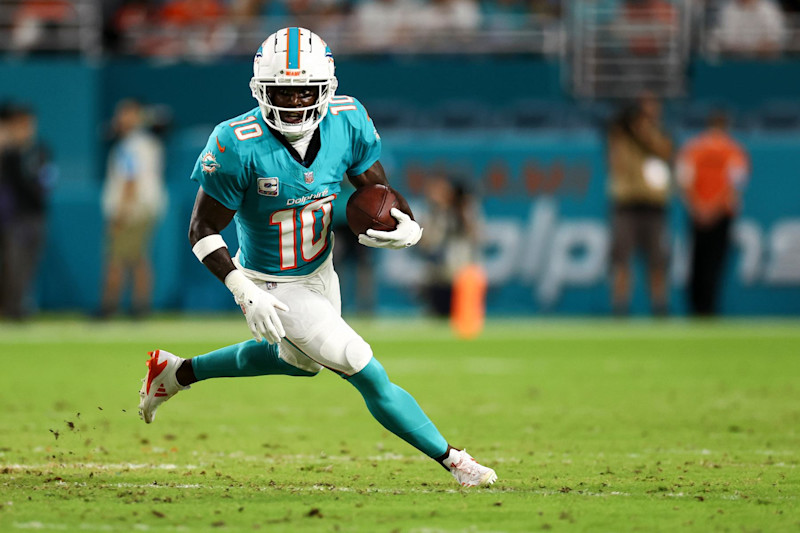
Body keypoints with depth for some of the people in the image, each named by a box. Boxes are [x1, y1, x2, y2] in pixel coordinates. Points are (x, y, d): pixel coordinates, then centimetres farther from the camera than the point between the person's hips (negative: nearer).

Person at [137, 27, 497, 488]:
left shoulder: (347, 122, -15)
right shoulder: (238, 145, -29)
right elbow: (203, 231, -20)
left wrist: (408, 228, -26)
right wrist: (245, 294, -32)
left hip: (320, 272, 7)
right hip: (275, 289, -7)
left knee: (299, 360, 33)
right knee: (372, 378, -7)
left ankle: (178, 372, 47)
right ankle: (453, 461, 10)